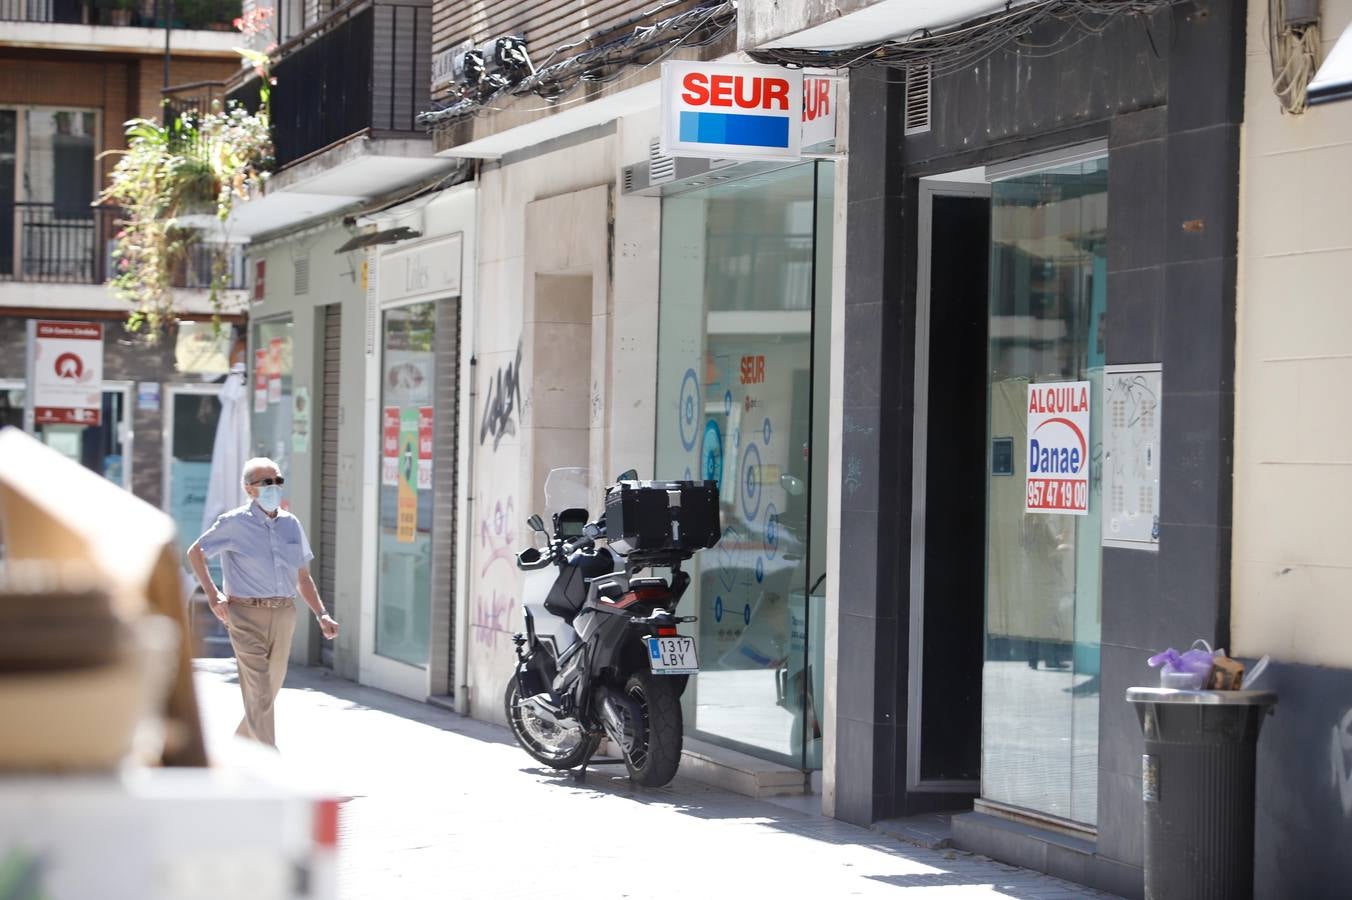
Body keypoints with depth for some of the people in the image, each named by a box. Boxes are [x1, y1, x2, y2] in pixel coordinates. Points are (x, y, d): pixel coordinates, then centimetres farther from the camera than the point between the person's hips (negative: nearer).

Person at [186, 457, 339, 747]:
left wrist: (321, 615, 5)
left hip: (284, 615, 6)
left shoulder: (291, 524, 11)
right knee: (259, 696, -11)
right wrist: (212, 594, -1)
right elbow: (195, 553, 8)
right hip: (247, 615, -6)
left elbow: (303, 578, 16)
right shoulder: (234, 523, -4)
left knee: (269, 692, 14)